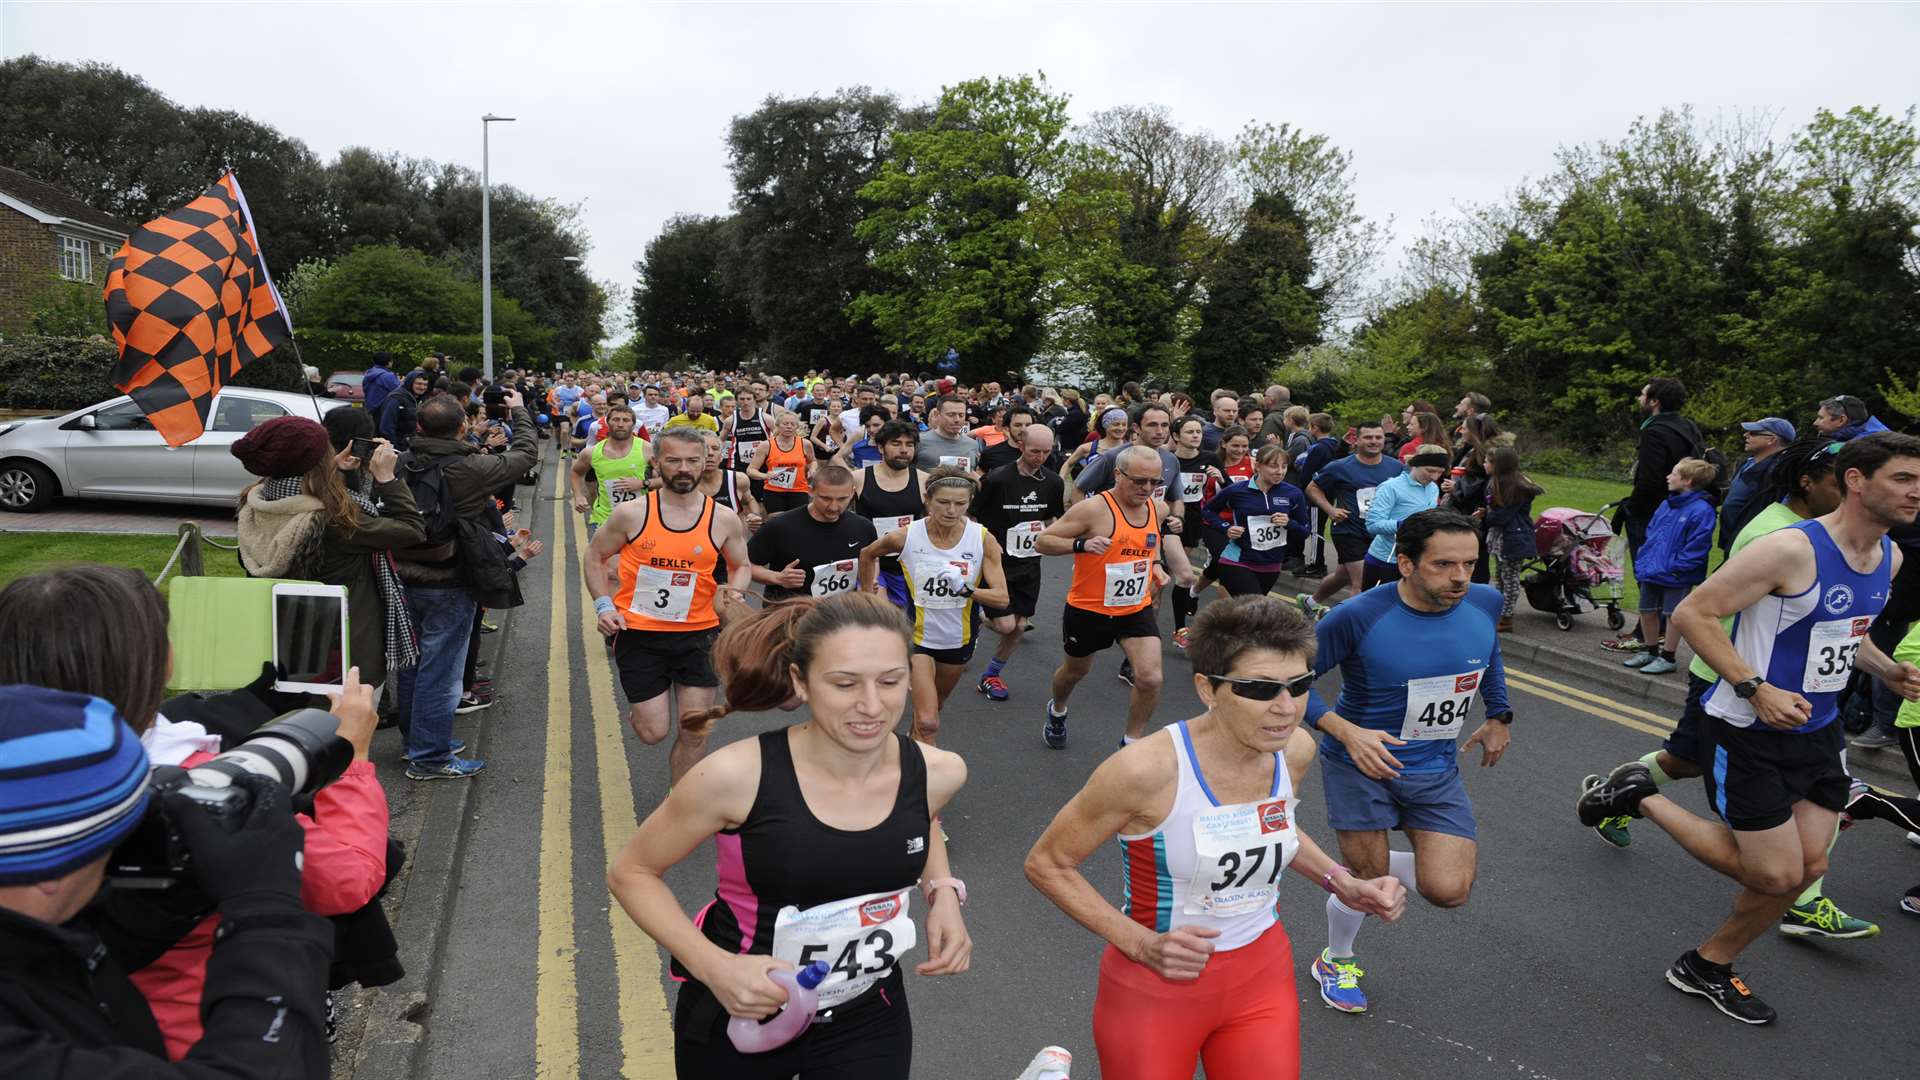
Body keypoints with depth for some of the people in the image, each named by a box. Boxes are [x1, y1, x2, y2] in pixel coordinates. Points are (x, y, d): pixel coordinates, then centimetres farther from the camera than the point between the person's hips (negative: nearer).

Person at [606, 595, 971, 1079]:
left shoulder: (936, 773, -15)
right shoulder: (738, 776, -26)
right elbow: (630, 872, -11)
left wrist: (943, 893, -7)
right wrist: (714, 966, -23)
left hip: (868, 1020, 2)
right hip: (737, 1017, -1)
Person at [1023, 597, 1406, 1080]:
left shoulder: (1294, 750, -10)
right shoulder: (1148, 769, -28)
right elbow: (1046, 865, -15)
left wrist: (1344, 884, 0)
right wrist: (1142, 945, -22)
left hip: (1262, 974, 5)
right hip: (1155, 985, -4)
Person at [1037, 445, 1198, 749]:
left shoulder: (1158, 508, -2)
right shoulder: (1093, 509, -21)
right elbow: (1042, 541, -18)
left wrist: (1155, 564, 5)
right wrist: (1082, 544, -33)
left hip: (1137, 609, 4)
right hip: (1088, 610, -3)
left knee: (1150, 678, -14)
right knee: (1075, 671, 21)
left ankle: (1131, 743, 8)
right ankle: (1057, 712, 54)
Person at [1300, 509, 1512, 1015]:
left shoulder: (1484, 602, -10)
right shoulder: (1360, 616, -25)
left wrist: (1499, 716, 17)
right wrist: (1346, 732, -27)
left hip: (1437, 768, 4)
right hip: (1362, 760, -4)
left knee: (1448, 892, -7)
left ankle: (1361, 867, 26)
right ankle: (1335, 963, 39)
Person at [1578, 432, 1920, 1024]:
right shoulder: (1792, 549, -23)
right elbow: (1692, 614, -22)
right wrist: (1756, 690, -27)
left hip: (1816, 731, 8)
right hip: (1749, 732, -8)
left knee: (1807, 867, 7)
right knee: (1776, 875, -4)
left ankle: (1708, 965, 26)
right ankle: (1640, 798, 14)